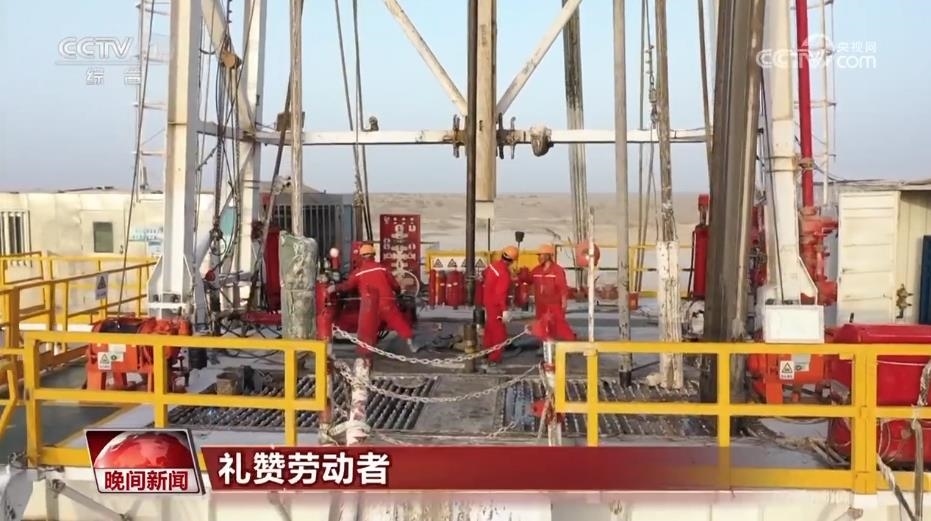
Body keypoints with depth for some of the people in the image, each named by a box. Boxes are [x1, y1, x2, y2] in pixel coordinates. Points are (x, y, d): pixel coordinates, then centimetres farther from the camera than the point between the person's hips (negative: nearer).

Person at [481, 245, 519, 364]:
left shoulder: (494, 264, -2)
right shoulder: (505, 273, -27)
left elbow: (485, 273, 19)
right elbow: (501, 293, -33)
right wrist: (504, 310, -34)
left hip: (488, 301, 9)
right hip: (496, 305, -9)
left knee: (490, 328, 24)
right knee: (499, 332, -1)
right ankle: (494, 358, 1)